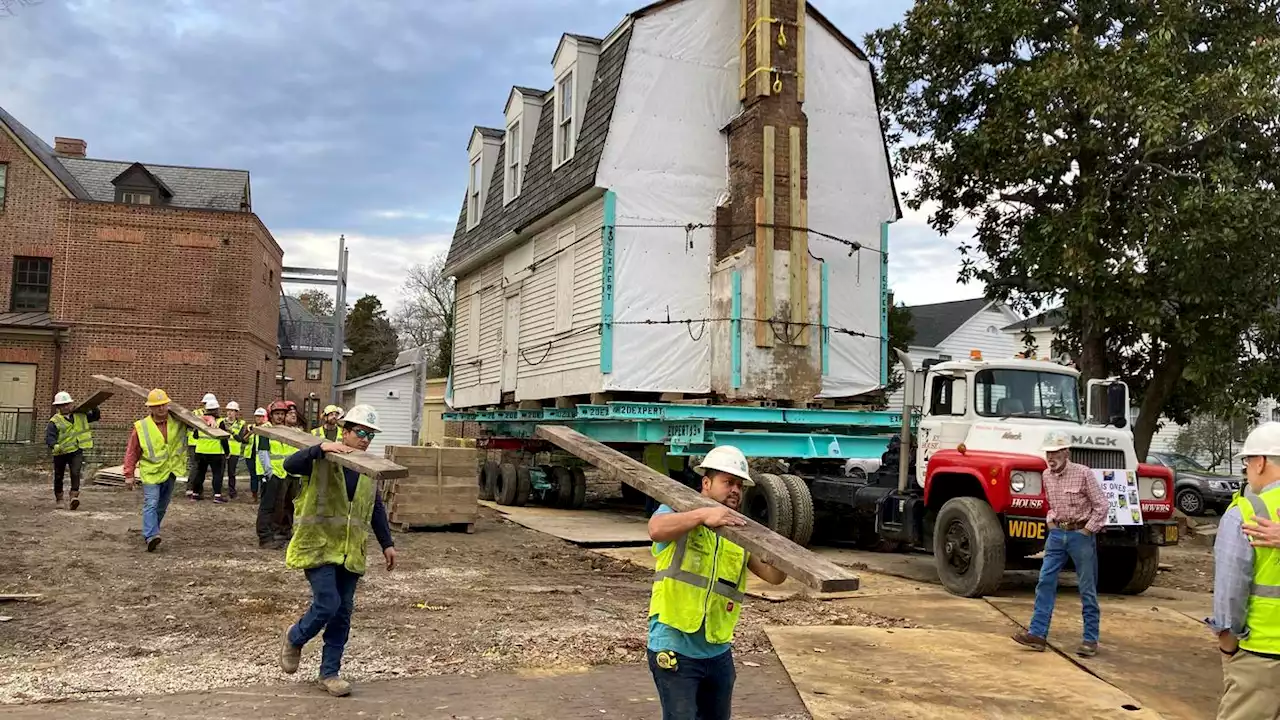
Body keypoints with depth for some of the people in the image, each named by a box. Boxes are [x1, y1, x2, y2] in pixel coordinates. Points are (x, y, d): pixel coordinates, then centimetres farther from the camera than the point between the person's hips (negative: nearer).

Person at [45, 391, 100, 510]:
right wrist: (54, 446, -37)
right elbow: (49, 437, -17)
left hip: (76, 451, 1)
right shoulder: (54, 421, -7)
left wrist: (94, 407, -1)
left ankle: (74, 496, -22)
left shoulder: (80, 415, 7)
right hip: (60, 453, -1)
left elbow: (96, 416, 19)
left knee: (75, 473, -19)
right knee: (58, 477, 12)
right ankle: (58, 499, 30)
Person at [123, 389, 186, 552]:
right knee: (151, 504, -16)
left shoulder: (177, 422, 1)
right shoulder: (141, 427, -5)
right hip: (151, 472, -4)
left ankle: (149, 533, 27)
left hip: (170, 472, 4)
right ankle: (151, 536, -25)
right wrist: (129, 474, -4)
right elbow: (132, 452, -1)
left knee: (162, 507, 12)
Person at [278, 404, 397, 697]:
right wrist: (321, 448, -37)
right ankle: (294, 639, 18)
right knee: (327, 604, -13)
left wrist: (387, 544, 14)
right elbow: (290, 465, -25)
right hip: (319, 546, -5)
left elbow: (376, 508, 17)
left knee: (343, 613, 6)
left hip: (350, 551, 5)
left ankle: (329, 673, 19)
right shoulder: (321, 459, -7)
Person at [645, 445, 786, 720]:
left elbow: (773, 575, -2)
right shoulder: (678, 510, -6)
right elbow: (656, 530, -30)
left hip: (718, 652, 6)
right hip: (675, 649, -6)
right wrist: (704, 514, -43)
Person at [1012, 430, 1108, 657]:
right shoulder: (1047, 476, 6)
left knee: (1088, 589, 3)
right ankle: (1038, 633, 1)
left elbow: (1102, 505, -10)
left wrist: (1088, 530, -11)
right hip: (1057, 534, 6)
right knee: (1045, 582, -1)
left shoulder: (1083, 473, -12)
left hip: (1080, 534, -5)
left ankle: (1090, 639, 11)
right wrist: (1050, 521, 8)